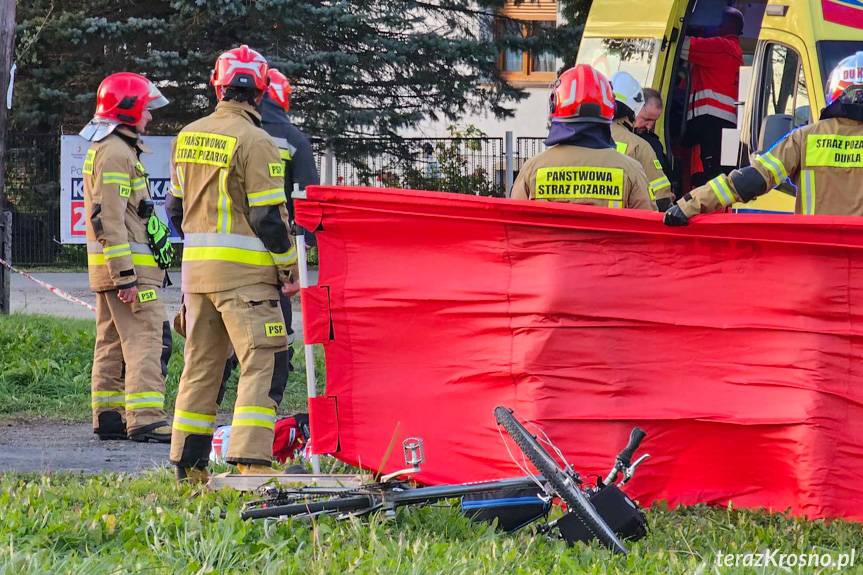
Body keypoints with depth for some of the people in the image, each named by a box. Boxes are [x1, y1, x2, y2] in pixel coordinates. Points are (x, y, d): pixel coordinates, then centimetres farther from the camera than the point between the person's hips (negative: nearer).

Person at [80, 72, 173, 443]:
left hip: (112, 268, 11)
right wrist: (127, 275, -23)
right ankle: (145, 420, -20)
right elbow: (110, 220, -21)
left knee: (112, 343, 12)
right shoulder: (115, 153, -14)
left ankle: (109, 418, 16)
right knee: (145, 340, -14)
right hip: (128, 263, -11)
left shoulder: (106, 149, 20)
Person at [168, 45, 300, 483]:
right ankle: (250, 459, -19)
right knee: (264, 363, -7)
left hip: (196, 266, 7)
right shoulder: (254, 142, -13)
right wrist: (288, 268, -4)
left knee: (200, 363, 15)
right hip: (244, 272, -7)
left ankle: (188, 463, 17)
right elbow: (269, 217, -14)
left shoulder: (188, 137, 9)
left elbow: (177, 206, 17)